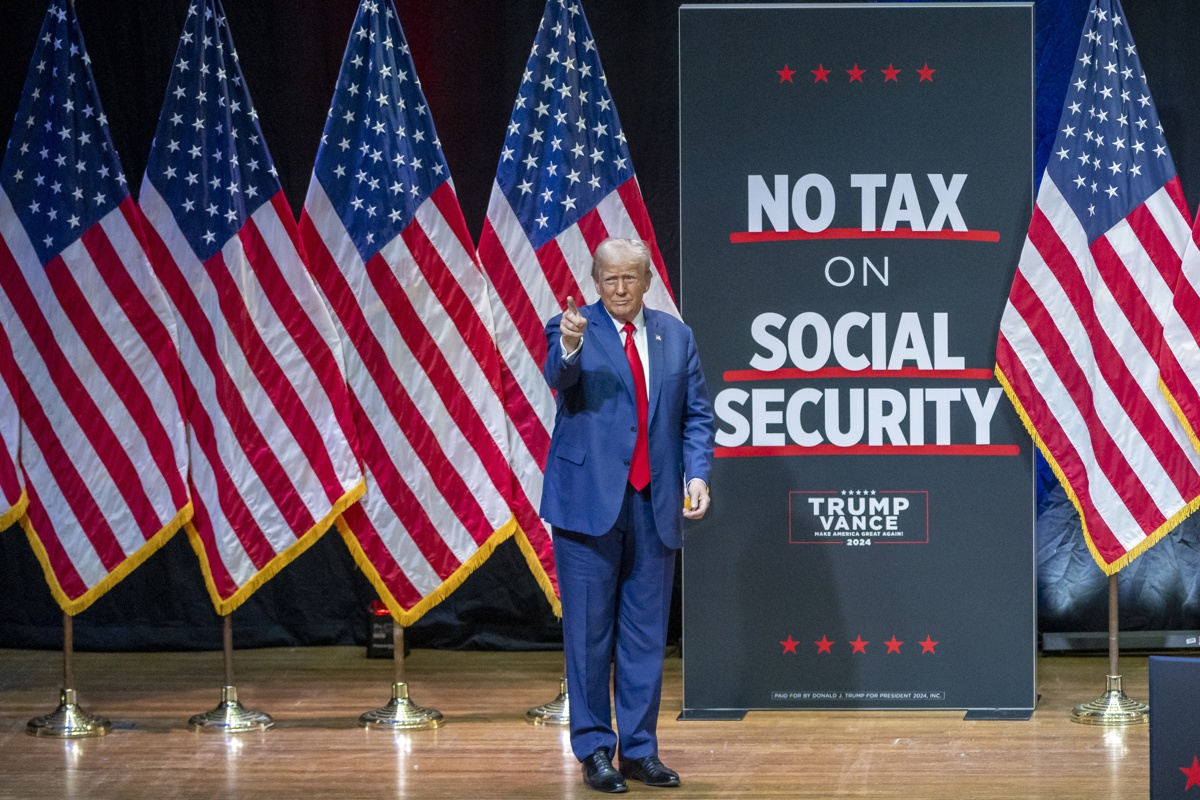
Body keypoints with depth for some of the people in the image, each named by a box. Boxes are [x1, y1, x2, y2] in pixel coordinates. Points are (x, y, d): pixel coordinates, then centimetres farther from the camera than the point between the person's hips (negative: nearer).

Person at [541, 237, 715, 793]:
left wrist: (697, 474, -5)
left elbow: (697, 414, 10)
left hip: (655, 504, 4)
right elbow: (558, 378, -22)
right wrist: (569, 347, -44)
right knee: (590, 632, 1)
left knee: (646, 634, 7)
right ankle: (594, 750, 8)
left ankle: (640, 748, 15)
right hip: (590, 500, -3)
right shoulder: (573, 328, -1)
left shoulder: (676, 336, 11)